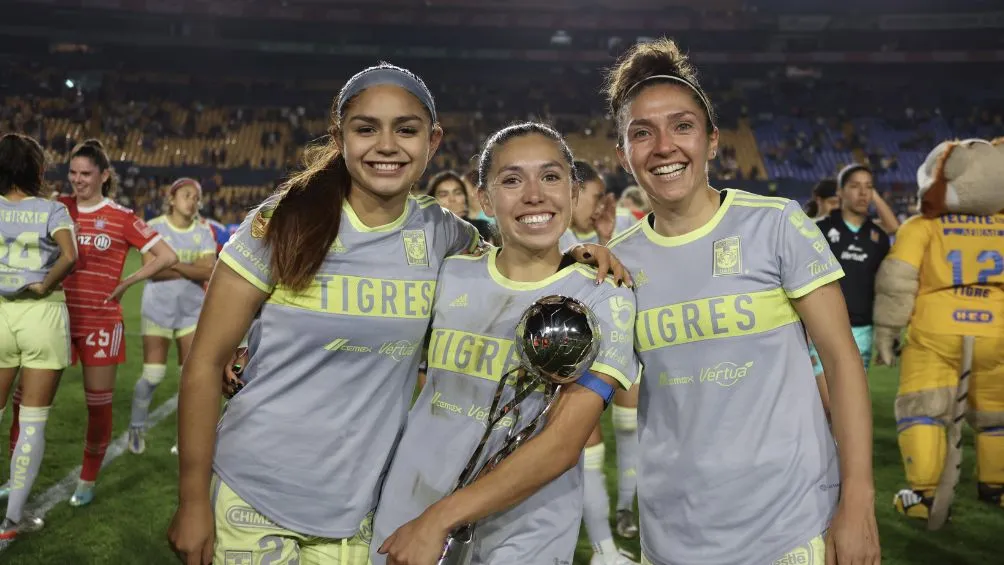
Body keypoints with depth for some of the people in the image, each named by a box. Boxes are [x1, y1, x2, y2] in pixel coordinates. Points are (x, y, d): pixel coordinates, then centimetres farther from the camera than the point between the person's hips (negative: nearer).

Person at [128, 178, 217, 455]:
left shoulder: (204, 231, 4)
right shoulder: (154, 226, -4)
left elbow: (210, 270, -8)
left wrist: (173, 265, -15)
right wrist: (194, 270, -13)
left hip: (192, 310, 3)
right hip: (158, 309, -2)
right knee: (153, 375, 0)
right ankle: (137, 428, 24)